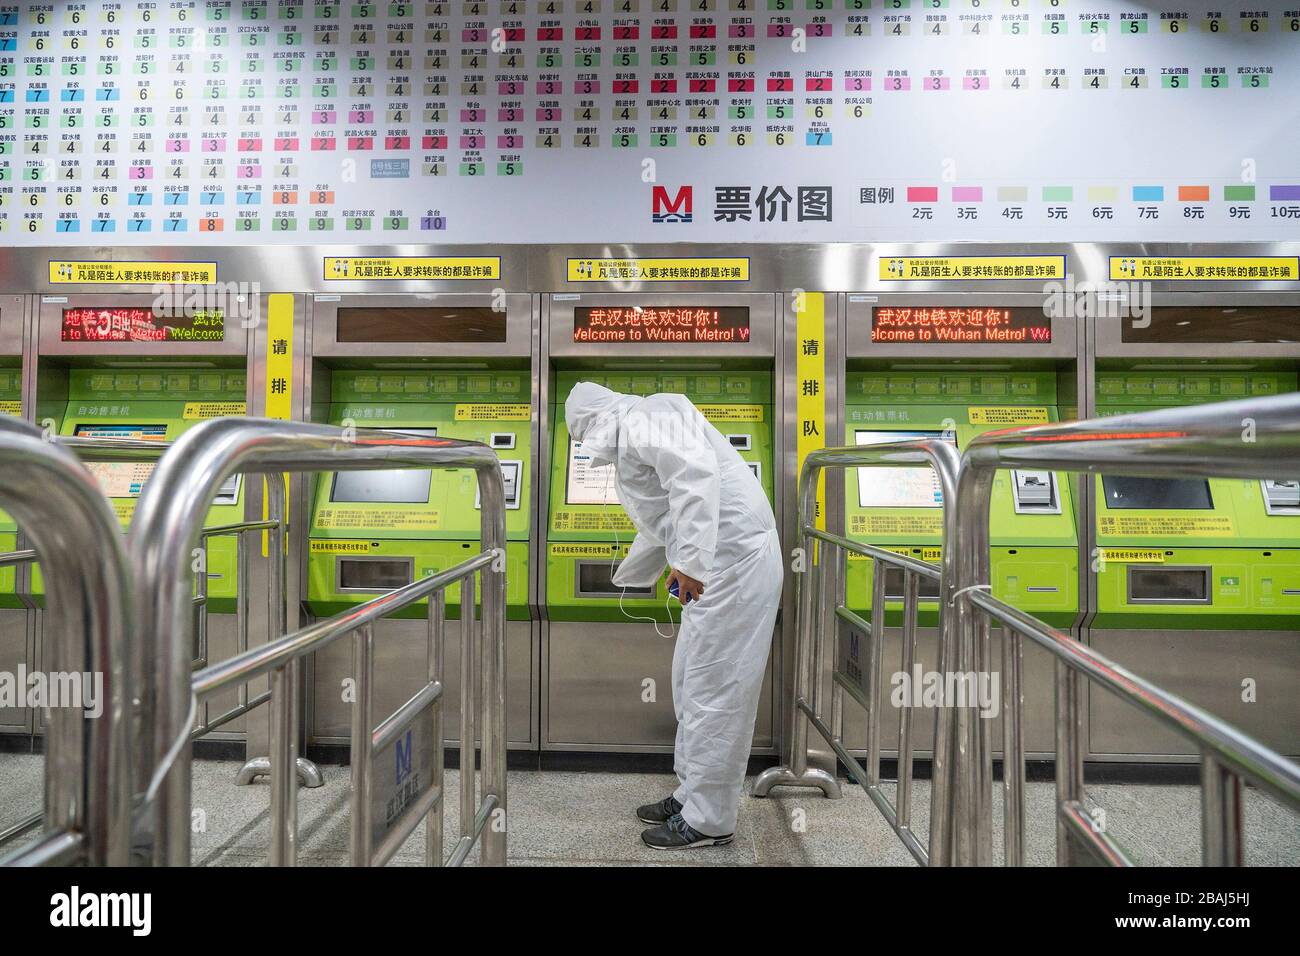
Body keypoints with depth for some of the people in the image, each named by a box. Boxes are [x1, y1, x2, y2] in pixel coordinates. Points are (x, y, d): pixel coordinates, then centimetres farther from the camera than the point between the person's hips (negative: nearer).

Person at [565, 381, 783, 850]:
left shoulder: (644, 417, -10)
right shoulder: (630, 445, 22)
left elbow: (696, 473, -26)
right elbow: (659, 525, 33)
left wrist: (690, 561, -29)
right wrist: (618, 581, 46)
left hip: (733, 560, -10)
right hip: (714, 565, 10)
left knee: (713, 692, -1)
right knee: (691, 684, 17)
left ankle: (708, 820, 12)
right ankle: (692, 795, 30)